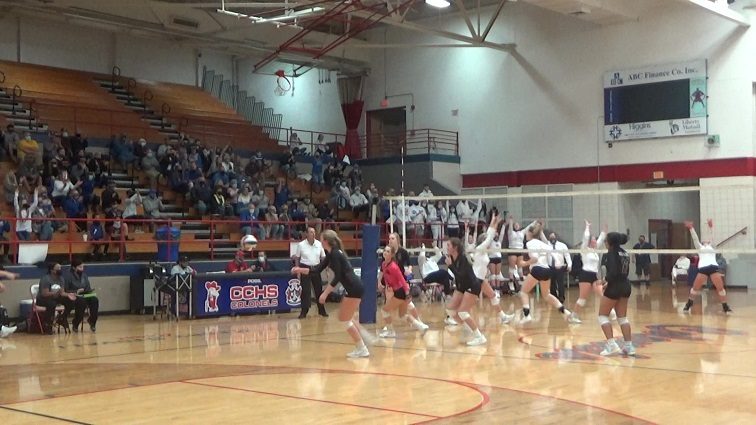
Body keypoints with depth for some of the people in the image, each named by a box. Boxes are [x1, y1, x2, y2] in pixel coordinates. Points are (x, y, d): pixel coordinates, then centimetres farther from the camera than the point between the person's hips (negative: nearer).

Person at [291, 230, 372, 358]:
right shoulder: (331, 254, 14)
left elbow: (337, 277, -18)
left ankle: (361, 349, 3)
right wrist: (300, 270, 15)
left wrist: (325, 293, -15)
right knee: (344, 318, 18)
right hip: (353, 288, 10)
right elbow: (318, 269, 18)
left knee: (345, 320, -1)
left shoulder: (335, 254, -15)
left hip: (354, 289, -10)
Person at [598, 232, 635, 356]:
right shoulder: (624, 254, 11)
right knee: (622, 317, 14)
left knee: (602, 316, 4)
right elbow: (625, 272, 14)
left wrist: (606, 280, -5)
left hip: (614, 287, -8)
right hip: (625, 286, 8)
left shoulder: (612, 254, -14)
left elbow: (613, 272, -23)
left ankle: (612, 345, -8)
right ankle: (629, 346, 8)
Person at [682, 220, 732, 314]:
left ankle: (725, 307, 2)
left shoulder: (712, 247, 25)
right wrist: (691, 228, 0)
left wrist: (711, 227, -1)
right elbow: (695, 238, 13)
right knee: (695, 287, -1)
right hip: (703, 268, 0)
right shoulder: (700, 247, 24)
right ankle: (688, 304, 18)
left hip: (714, 267, 0)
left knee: (720, 287, -7)